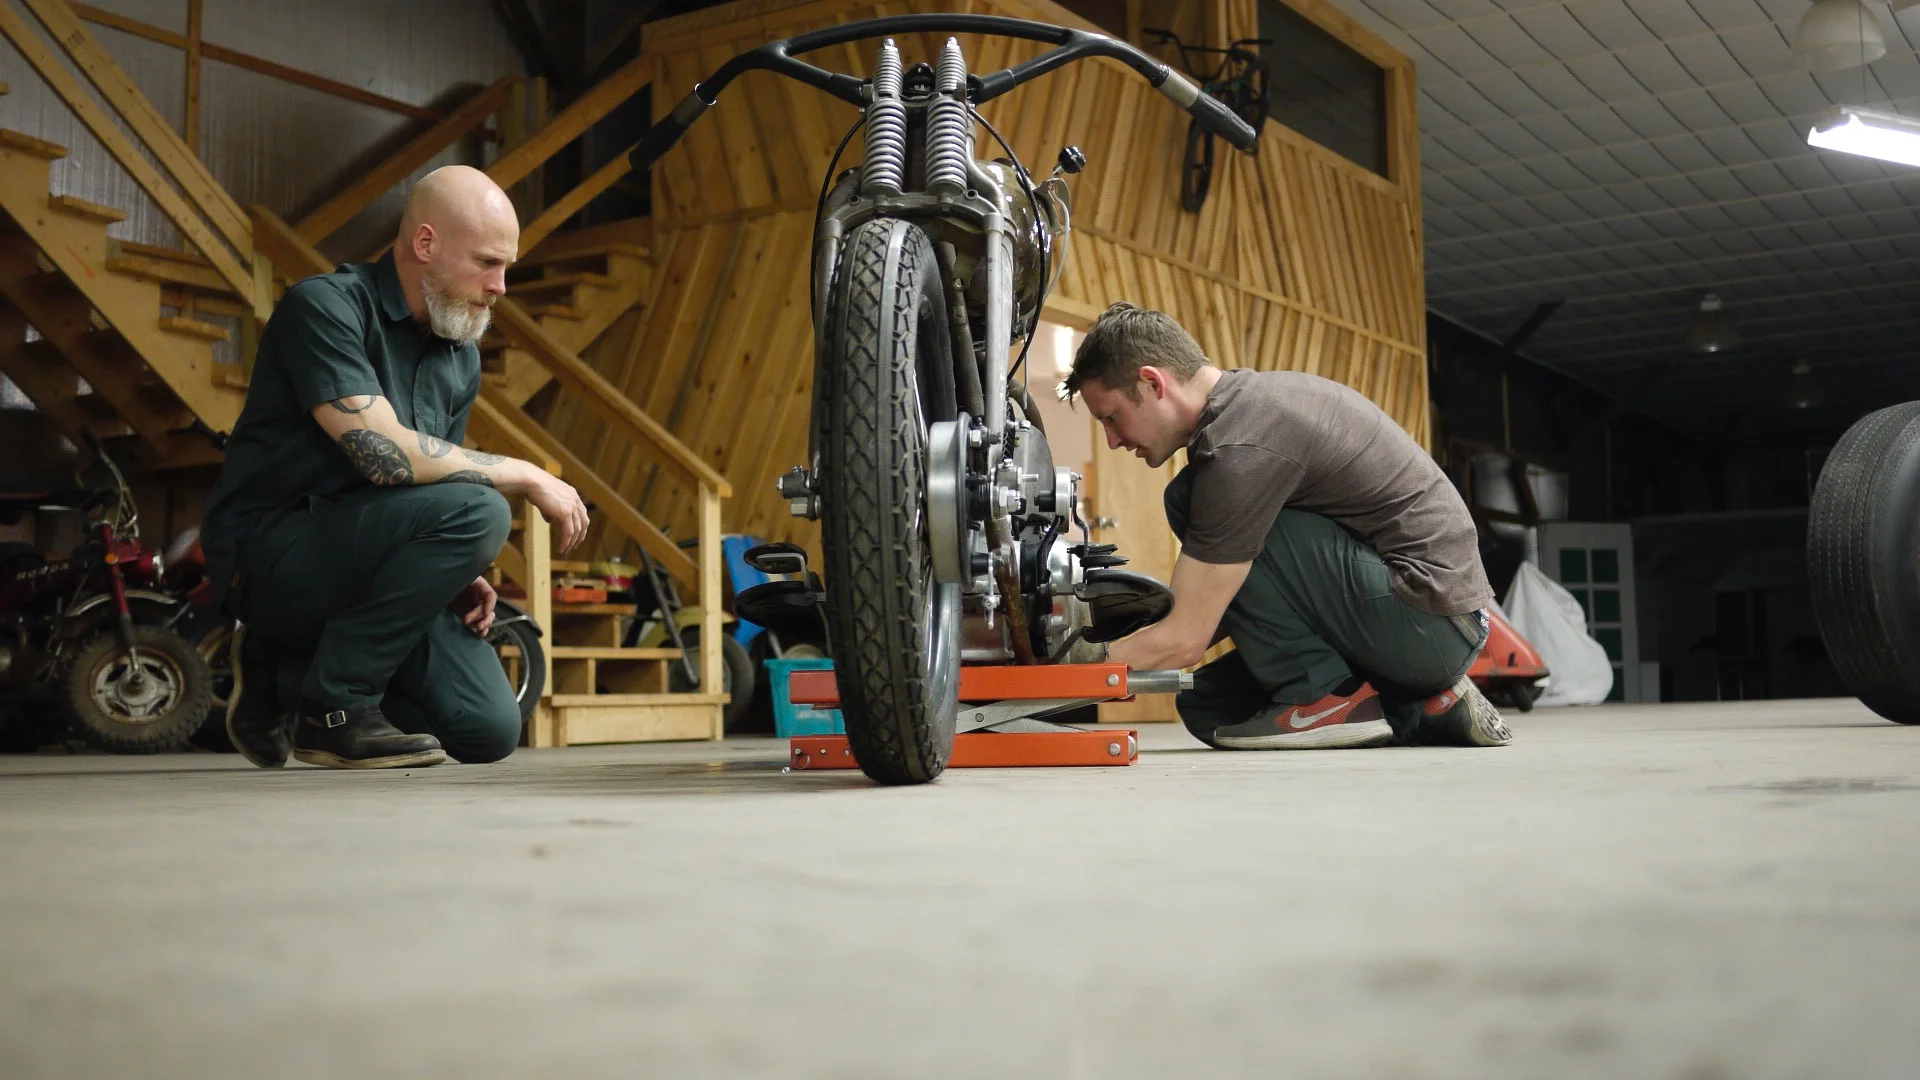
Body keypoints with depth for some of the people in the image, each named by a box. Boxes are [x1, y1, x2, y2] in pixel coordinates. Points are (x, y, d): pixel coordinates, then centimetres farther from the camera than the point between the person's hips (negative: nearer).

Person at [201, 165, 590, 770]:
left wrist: (455, 577, -2)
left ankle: (286, 672, 12)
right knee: (476, 510, -29)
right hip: (268, 552, -7)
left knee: (489, 731, -8)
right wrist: (527, 477, -18)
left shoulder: (461, 356, 10)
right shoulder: (325, 306, -15)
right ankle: (332, 704, -14)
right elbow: (386, 455, -27)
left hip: (357, 564, 8)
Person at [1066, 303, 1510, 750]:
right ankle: (1421, 707, 9)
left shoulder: (1239, 447, -20)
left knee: (1188, 501, -15)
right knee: (1206, 707, 8)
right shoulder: (1253, 396, 11)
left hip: (1426, 617, -10)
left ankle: (1327, 699, -9)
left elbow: (1185, 640, -18)